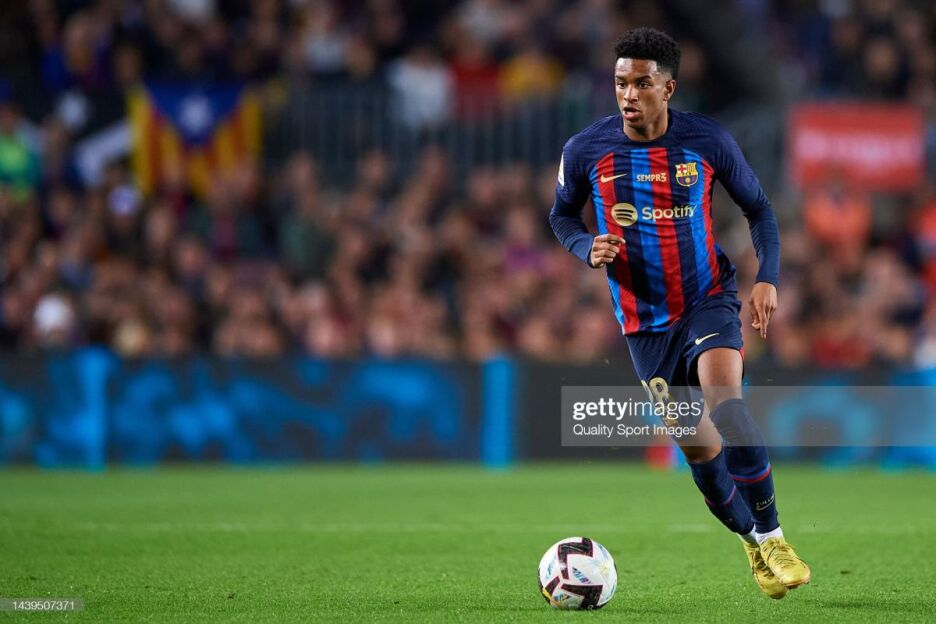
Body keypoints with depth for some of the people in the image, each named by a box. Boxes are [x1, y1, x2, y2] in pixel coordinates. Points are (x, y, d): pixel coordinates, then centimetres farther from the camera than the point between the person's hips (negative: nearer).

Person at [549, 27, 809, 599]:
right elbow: (563, 216, 10)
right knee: (697, 445, 3)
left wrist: (768, 278, -8)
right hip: (645, 318, 2)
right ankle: (753, 544, 27)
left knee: (723, 395, -29)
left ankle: (771, 536, -17)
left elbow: (759, 209, 5)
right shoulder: (586, 151, -7)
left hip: (709, 298, -2)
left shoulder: (709, 142, -8)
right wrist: (589, 248, -12)